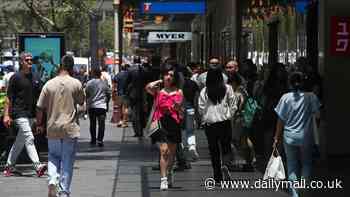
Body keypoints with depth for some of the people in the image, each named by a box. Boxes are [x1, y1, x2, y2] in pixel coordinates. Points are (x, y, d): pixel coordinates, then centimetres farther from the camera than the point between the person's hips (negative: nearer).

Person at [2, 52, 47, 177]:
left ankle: (9, 165, 23)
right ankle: (38, 166, -19)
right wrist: (6, 115, -10)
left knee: (20, 141, 12)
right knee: (29, 138, -14)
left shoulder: (35, 78, 12)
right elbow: (9, 97, -5)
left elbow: (39, 96, 16)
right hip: (19, 113, -6)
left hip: (31, 114, 6)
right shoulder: (16, 77, -5)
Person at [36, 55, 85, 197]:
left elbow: (40, 108, 0)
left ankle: (52, 181, -5)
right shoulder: (76, 84, -7)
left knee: (53, 156, 18)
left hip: (53, 128, 1)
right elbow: (81, 101, 9)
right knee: (67, 161, 6)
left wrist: (39, 124, 14)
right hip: (70, 129, -1)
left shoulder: (49, 84, -3)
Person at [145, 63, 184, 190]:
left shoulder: (178, 92, 9)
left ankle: (169, 172, 38)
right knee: (164, 151, -14)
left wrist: (178, 108, -12)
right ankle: (163, 179, -15)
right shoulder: (158, 91, 5)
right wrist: (159, 81, 0)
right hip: (162, 122, -2)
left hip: (174, 123, 2)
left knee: (172, 152, 13)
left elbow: (182, 111, 12)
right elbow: (148, 87, -17)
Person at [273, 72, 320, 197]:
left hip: (289, 137, 1)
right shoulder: (311, 97, -9)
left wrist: (277, 138, 4)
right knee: (306, 163, 19)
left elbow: (281, 120, -3)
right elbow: (318, 115, -9)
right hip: (306, 137, 0)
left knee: (292, 165, 10)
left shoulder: (285, 98, -6)